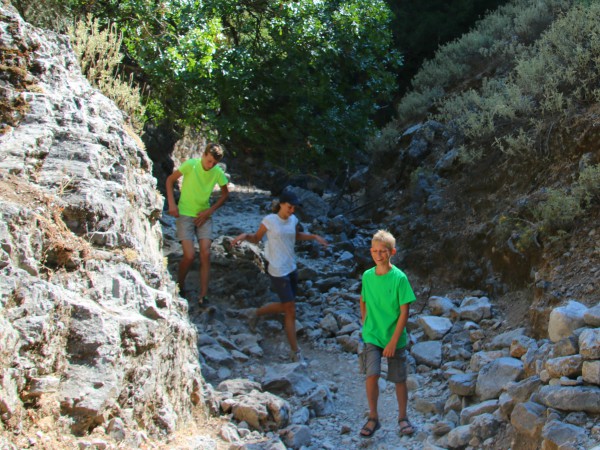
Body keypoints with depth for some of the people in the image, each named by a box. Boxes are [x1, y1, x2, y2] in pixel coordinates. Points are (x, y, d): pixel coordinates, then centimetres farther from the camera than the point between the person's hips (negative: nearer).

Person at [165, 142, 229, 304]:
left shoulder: (218, 172, -6)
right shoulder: (191, 165, -15)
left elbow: (225, 194, 9)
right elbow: (170, 180, -3)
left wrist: (210, 210, -3)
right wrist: (171, 203, -11)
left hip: (204, 216, 3)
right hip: (185, 214, -3)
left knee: (205, 254, -8)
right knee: (190, 255, -12)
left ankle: (203, 296, -2)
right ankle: (179, 285, 17)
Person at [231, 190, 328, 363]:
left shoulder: (293, 220, 5)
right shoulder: (269, 221, -12)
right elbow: (256, 238, -2)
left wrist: (314, 237, 11)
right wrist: (245, 235, -22)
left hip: (291, 268, 7)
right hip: (278, 271, -7)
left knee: (286, 306, 15)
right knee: (290, 309, -4)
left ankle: (258, 312, 42)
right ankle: (295, 351, 7)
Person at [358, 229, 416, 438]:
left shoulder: (399, 277, -14)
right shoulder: (367, 276, -3)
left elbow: (404, 312, -14)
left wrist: (393, 341, -16)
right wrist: (365, 325, 7)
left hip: (395, 338, -2)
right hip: (372, 336, 2)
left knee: (399, 379, 9)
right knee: (372, 375, -11)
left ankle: (403, 417, 28)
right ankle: (373, 418, 7)